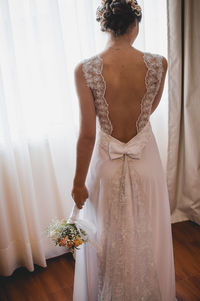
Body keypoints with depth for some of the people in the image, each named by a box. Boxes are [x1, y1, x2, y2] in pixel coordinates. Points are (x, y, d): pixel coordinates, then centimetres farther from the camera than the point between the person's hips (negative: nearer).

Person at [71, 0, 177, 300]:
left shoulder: (85, 70, -17)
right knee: (147, 240, 23)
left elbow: (87, 134, -15)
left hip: (107, 165, -1)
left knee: (106, 244, 20)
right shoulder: (158, 64, -12)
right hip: (146, 164, 2)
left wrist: (79, 182, -5)